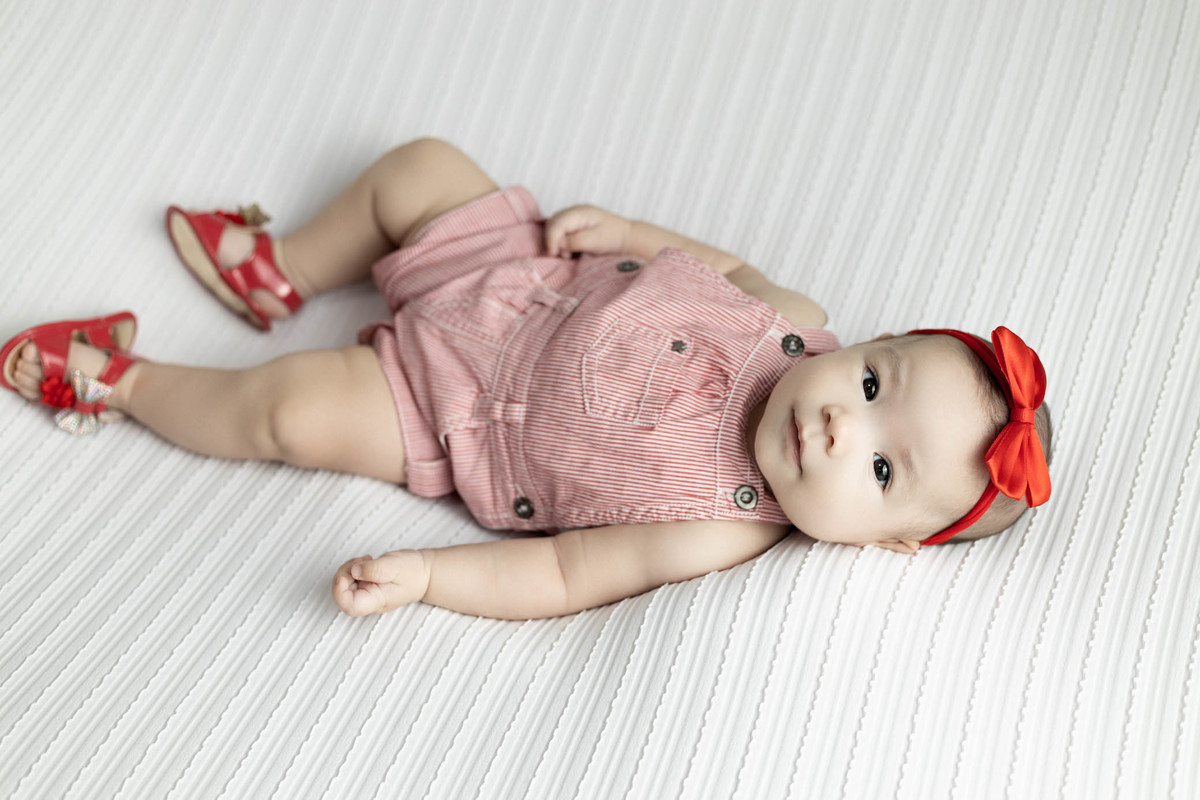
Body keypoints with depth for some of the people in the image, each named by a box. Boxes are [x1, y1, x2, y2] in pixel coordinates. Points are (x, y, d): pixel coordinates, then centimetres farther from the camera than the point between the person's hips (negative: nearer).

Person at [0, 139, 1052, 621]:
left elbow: (559, 574, -24)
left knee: (288, 410, -13)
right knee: (420, 164, 5)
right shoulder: (798, 327, -18)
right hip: (511, 265, 5)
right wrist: (621, 231, -5)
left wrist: (421, 576, -30)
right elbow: (728, 267, 4)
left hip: (445, 415, -5)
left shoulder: (721, 531, -28)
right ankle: (280, 272, 35)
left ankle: (117, 379, 20)